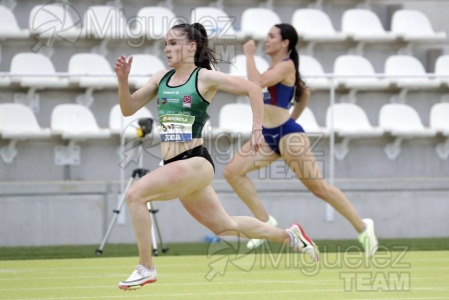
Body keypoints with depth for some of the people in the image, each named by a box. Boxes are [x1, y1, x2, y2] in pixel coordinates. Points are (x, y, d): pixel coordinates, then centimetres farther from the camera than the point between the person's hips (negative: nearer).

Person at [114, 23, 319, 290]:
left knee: (135, 195, -21)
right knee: (225, 227, 18)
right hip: (175, 166, 7)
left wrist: (257, 130, -7)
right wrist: (123, 79, -4)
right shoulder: (161, 78, 10)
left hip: (195, 163, -7)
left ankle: (146, 268, -11)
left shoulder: (206, 78, -7)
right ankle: (289, 236, 36)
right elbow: (128, 109, 12)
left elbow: (253, 89, -3)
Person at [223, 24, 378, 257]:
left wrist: (249, 54, -16)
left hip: (287, 135, -9)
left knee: (319, 187, -4)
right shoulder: (276, 67, 14)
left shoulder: (285, 65, -13)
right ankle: (265, 221, -3)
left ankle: (362, 227, 9)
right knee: (233, 171, -6)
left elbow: (256, 83, -28)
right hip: (268, 135, 9)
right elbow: (305, 92, 26)